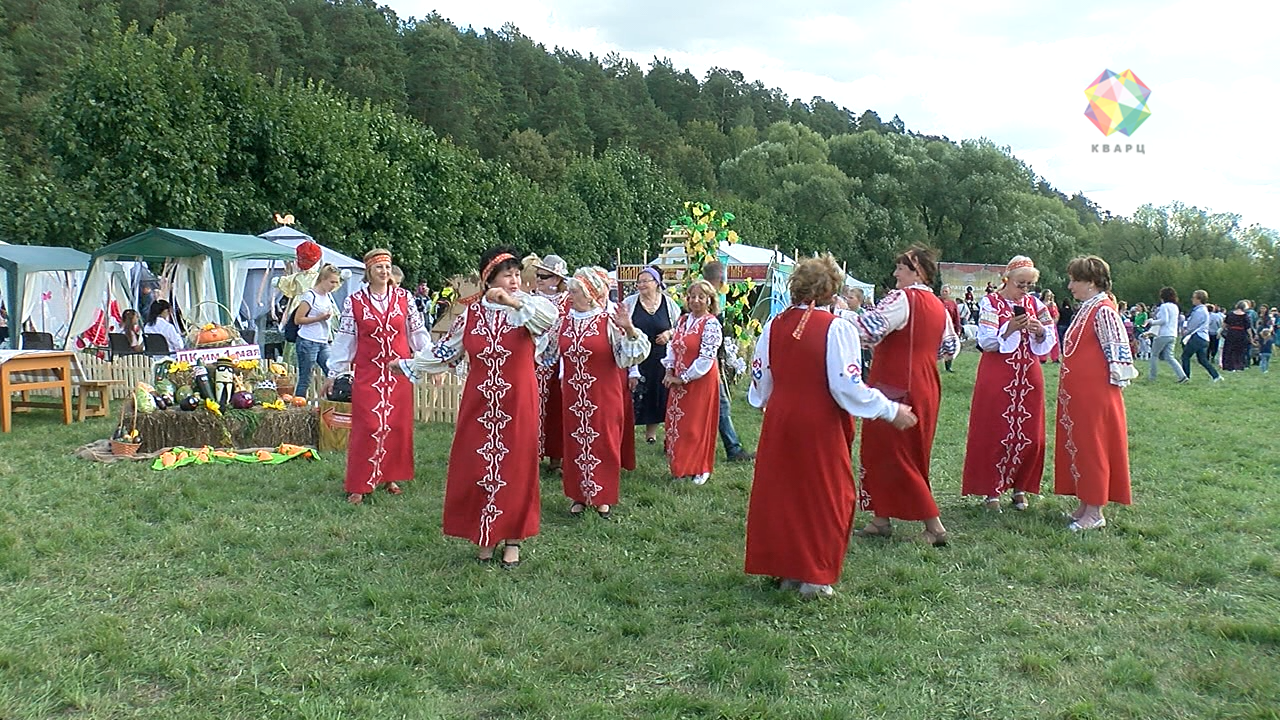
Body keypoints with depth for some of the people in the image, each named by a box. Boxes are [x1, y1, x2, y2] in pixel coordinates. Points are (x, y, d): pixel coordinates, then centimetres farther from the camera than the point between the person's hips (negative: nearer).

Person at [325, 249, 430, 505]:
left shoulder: (404, 297, 3)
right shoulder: (354, 301, 0)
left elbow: (418, 332, 7)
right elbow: (344, 338, 4)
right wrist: (333, 373, 5)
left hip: (400, 372, 2)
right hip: (367, 373, -2)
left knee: (398, 425, 6)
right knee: (367, 427, -5)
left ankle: (391, 477, 21)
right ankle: (359, 485, 2)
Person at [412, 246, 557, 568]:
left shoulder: (525, 306, -3)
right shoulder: (471, 311, 4)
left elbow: (550, 315, -25)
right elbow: (448, 348, 15)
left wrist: (513, 302, -35)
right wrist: (411, 365, 20)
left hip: (517, 403, -2)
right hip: (479, 403, 2)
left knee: (515, 467, 4)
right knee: (476, 467, 5)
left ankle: (512, 538, 17)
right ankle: (485, 536, 21)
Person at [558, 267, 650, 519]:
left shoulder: (609, 322, -9)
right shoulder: (565, 322, 6)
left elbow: (630, 356, -15)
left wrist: (629, 329, -27)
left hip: (603, 395, -4)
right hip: (573, 395, 4)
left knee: (603, 444, 4)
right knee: (575, 444, 9)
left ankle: (603, 498, 17)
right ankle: (579, 496, 22)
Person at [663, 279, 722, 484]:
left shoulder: (711, 324, -15)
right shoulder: (683, 320, 8)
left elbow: (706, 358, -19)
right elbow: (672, 346, 15)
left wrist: (683, 378, -15)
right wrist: (669, 371, 1)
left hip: (701, 381, -7)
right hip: (679, 380, 7)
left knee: (698, 425, 1)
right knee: (676, 423, 10)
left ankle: (701, 469, 14)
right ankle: (679, 466, 22)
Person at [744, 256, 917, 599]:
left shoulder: (774, 326, 0)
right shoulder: (836, 329, -14)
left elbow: (760, 381, 8)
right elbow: (848, 387, -17)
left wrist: (764, 403, 30)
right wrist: (892, 411, -6)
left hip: (780, 421, 4)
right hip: (821, 426, -4)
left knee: (781, 492, 14)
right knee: (825, 496, 9)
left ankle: (786, 571, 23)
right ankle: (815, 575, 13)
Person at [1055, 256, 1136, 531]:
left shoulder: (1103, 310, -15)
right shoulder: (1086, 308, 15)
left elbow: (1117, 350, -18)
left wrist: (1114, 380, -15)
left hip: (1095, 394, -10)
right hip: (1078, 393, 10)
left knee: (1092, 446, -3)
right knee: (1078, 445, 13)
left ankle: (1094, 513, 6)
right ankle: (1085, 504, 22)